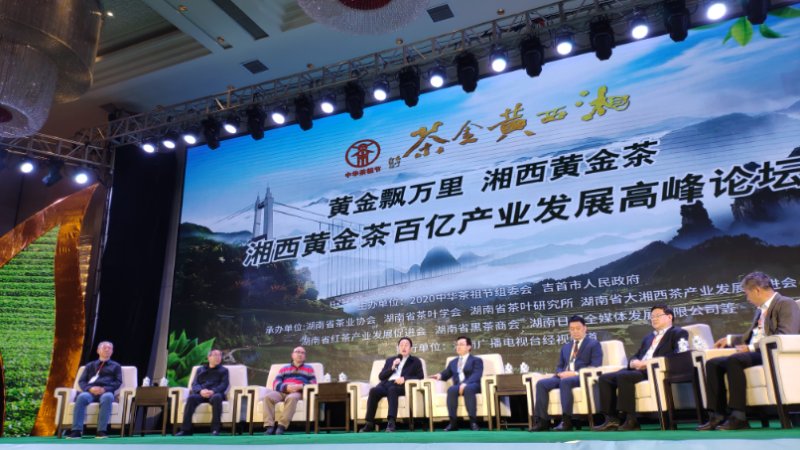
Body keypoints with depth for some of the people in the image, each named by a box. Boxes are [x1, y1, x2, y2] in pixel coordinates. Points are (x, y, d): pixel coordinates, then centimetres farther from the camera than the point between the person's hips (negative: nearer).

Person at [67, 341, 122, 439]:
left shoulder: (115, 366, 25)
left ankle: (101, 431, -42)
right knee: (82, 397, -35)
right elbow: (81, 381, 16)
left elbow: (118, 382, 10)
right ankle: (76, 431, -39)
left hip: (106, 392, -2)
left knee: (107, 397, -39)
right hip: (90, 392, 2)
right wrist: (90, 388, -7)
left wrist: (104, 389, -9)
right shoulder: (90, 365, 29)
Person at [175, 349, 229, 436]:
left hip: (215, 393, -2)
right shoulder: (200, 369, 26)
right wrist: (201, 391, -13)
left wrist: (213, 391, -16)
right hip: (201, 394, 2)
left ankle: (215, 429, -40)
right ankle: (186, 429, -35)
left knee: (216, 398, -39)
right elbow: (194, 384, 11)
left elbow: (224, 384, 4)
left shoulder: (223, 370, 21)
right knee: (191, 398, -33)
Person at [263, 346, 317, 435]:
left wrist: (300, 386, -11)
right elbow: (275, 384, 12)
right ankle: (270, 426, -37)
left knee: (291, 398, -40)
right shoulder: (284, 368, 29)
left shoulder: (309, 369, 24)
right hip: (282, 392, 3)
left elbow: (313, 385, 9)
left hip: (298, 393, -2)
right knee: (268, 396, -31)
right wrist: (286, 387, -10)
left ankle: (281, 426, -42)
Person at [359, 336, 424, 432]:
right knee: (373, 390, -30)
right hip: (386, 384, 3)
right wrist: (392, 368, 2)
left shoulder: (415, 361, 19)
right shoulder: (390, 360, 29)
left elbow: (420, 377, 4)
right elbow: (381, 376, 19)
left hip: (401, 386, -3)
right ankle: (369, 423, -29)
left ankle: (391, 422, -46)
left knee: (392, 389, -38)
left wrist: (405, 379, -10)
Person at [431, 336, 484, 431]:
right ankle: (453, 422, -34)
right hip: (458, 386, 3)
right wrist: (439, 375, -4)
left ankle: (473, 422, -38)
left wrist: (465, 384, -23)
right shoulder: (453, 362, 30)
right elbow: (446, 374, 22)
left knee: (468, 389, -39)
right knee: (451, 390, -33)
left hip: (472, 386, -3)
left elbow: (476, 375, -5)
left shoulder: (476, 360, 13)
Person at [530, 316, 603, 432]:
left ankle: (566, 420, -36)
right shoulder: (566, 347, 28)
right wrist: (560, 373, -1)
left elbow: (595, 365, -6)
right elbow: (559, 366, 25)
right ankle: (542, 420, -22)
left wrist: (576, 373, -18)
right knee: (541, 383, -20)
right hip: (564, 376, 6)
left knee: (565, 382, -38)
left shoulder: (594, 344, 8)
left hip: (582, 376, -6)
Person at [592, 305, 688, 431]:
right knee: (605, 378, -11)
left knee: (623, 376, -32)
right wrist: (634, 362, 0)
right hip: (639, 369, 8)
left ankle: (631, 420, -28)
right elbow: (636, 356, 27)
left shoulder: (678, 333, 8)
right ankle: (612, 419, -13)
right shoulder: (648, 337, 31)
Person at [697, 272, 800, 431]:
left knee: (733, 360, -32)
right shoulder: (760, 310, 22)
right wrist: (729, 339, 25)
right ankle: (718, 416, -12)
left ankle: (738, 417, -28)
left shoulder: (786, 304, -5)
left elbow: (785, 337, -19)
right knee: (712, 363, -7)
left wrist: (752, 347, -20)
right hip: (755, 354, 9)